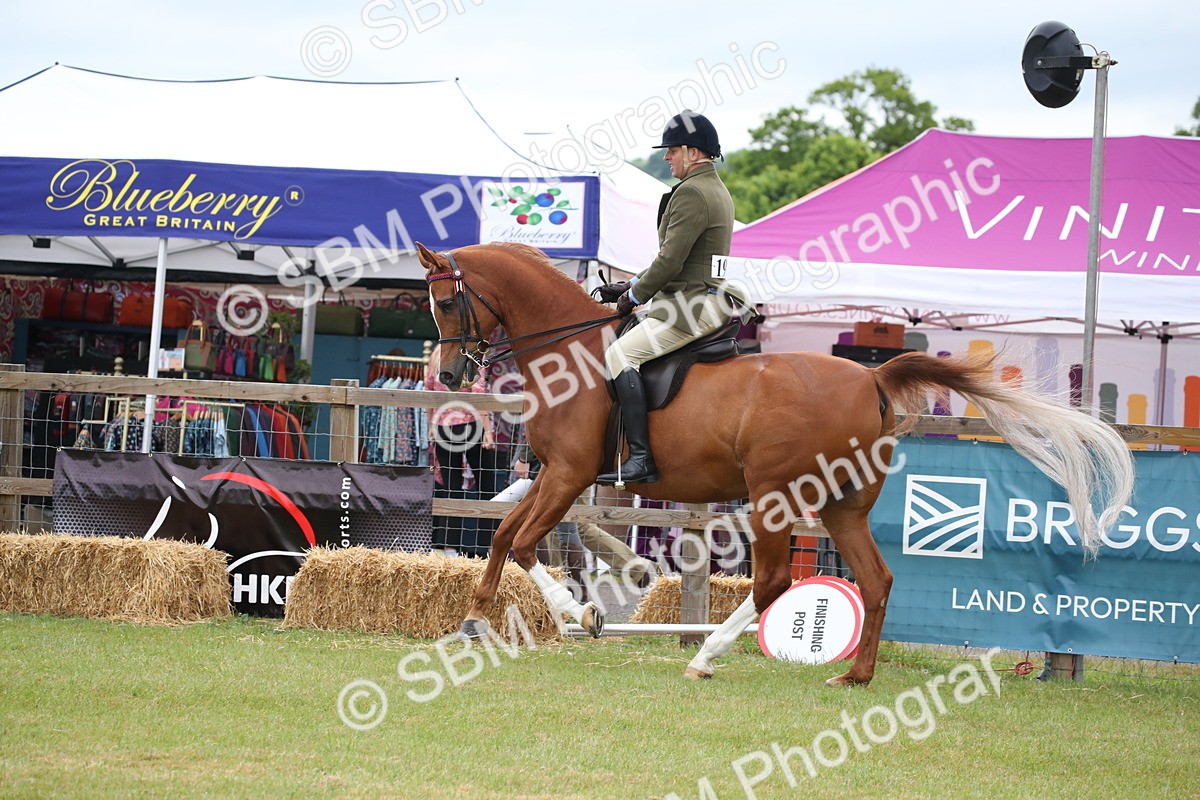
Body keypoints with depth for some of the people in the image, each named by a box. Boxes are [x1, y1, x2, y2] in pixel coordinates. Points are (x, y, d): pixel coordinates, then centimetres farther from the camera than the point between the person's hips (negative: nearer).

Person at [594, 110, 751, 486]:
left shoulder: (692, 193, -15)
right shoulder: (718, 192, 20)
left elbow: (670, 261, -19)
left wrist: (635, 295, -6)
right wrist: (633, 285, 18)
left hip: (691, 308, -11)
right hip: (709, 303, 11)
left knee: (620, 355, -20)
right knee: (626, 351, 21)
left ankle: (641, 459, -29)